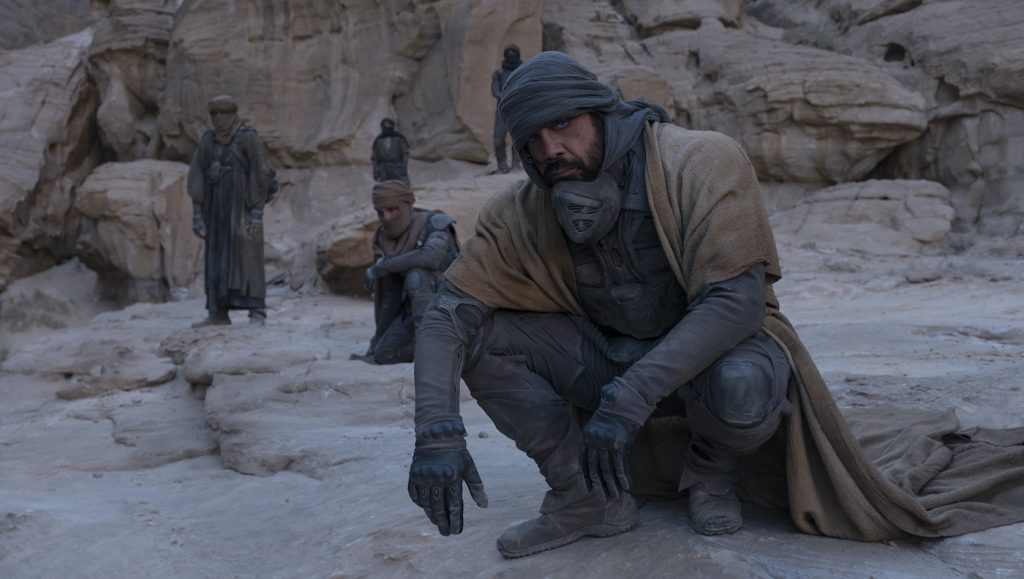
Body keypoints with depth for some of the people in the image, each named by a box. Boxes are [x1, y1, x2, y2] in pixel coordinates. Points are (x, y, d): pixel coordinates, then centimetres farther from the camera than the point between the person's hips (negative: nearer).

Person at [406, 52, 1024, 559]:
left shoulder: (705, 164, -26)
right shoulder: (522, 214, -14)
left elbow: (737, 300, -33)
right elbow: (449, 313, -18)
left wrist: (629, 398, -42)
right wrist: (437, 430, -35)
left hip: (715, 351, -3)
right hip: (608, 357, 4)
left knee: (740, 387, -40)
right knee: (483, 335, -20)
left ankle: (712, 469, -2)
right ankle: (588, 498, -9)